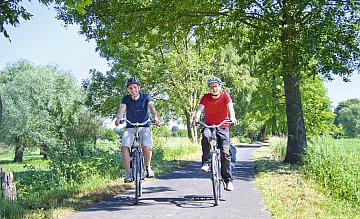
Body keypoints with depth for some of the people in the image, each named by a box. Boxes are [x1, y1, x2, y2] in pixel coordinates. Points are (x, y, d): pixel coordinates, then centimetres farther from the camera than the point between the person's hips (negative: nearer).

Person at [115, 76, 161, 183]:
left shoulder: (146, 97, -2)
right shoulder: (126, 99, 0)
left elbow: (152, 108, -18)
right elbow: (121, 109, -18)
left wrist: (155, 118, -40)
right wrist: (118, 118, -41)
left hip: (144, 127, -1)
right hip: (130, 128, 1)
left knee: (146, 147, -26)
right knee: (124, 146, -24)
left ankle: (148, 167, 2)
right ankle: (128, 174, -15)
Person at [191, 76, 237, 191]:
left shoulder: (225, 95, -3)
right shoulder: (206, 97, -2)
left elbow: (230, 107, -20)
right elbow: (199, 108, -18)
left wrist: (232, 117, -42)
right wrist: (196, 119, -39)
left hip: (223, 127, 0)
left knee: (225, 152, -13)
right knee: (205, 135, -36)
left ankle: (228, 180, -3)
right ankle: (206, 162, -24)